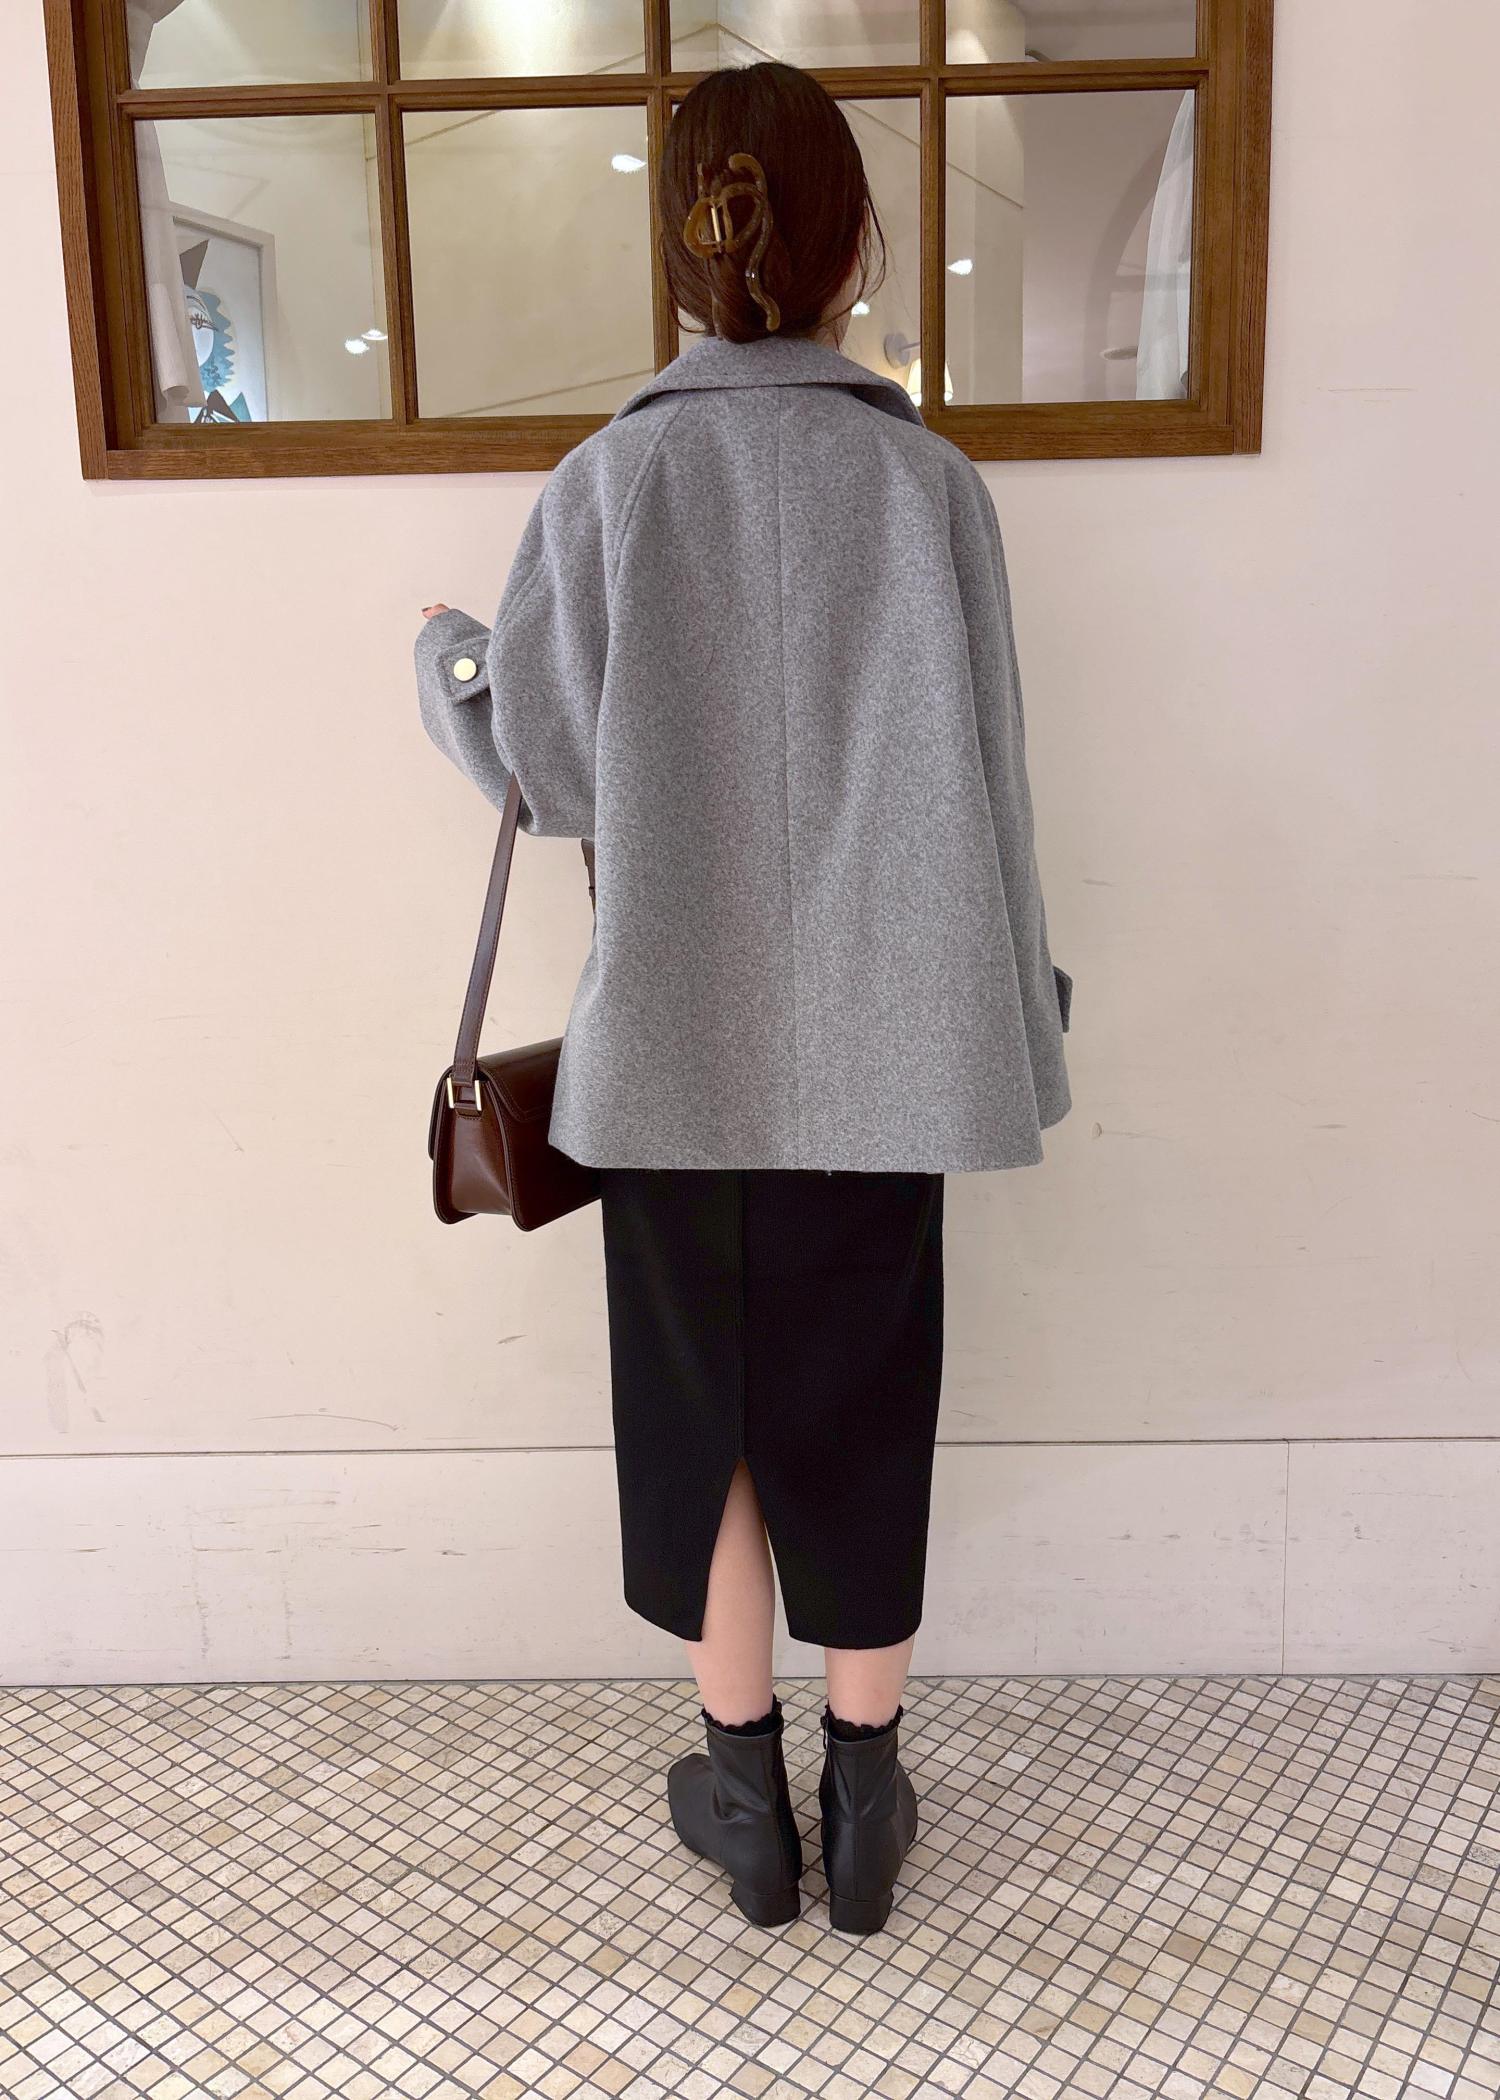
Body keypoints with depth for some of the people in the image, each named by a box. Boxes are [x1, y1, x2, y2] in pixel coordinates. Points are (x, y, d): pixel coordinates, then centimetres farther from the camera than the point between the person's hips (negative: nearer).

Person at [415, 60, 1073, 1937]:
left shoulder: (601, 486, -6)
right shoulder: (928, 484, -6)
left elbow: (550, 774, -2)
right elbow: (978, 788, -5)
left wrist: (444, 657, 20)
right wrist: (1015, 1028, 7)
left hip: (673, 1045, 0)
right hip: (875, 1042, 0)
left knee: (700, 1411, 15)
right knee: (858, 1414, 14)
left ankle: (743, 1797, 31)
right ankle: (863, 1805, 31)